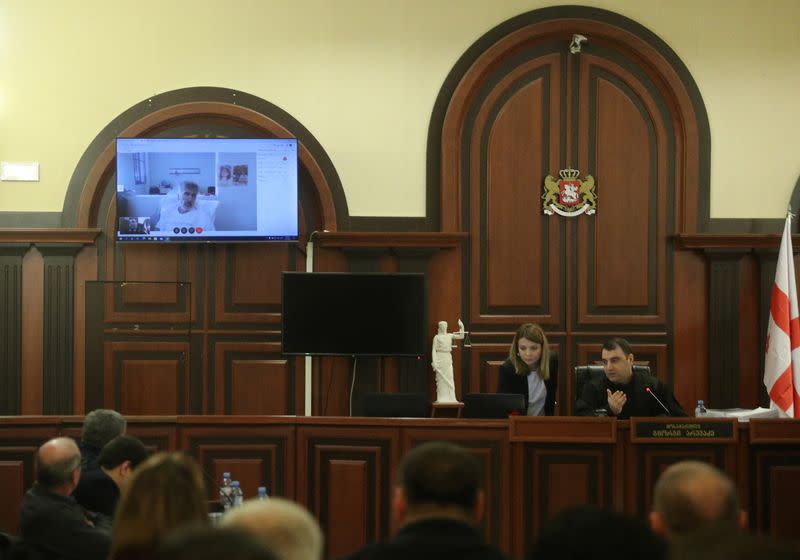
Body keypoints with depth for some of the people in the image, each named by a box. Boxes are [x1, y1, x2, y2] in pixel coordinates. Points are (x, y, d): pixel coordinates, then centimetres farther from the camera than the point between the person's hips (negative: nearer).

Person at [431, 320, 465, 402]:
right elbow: (434, 350, -3)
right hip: (440, 358, -4)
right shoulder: (437, 337, 1)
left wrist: (461, 327, -3)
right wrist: (434, 361, -12)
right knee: (441, 378, -4)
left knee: (449, 378, 0)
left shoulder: (450, 335, 12)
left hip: (448, 358, 4)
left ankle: (451, 398, 2)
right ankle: (441, 398, -1)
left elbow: (461, 336, 9)